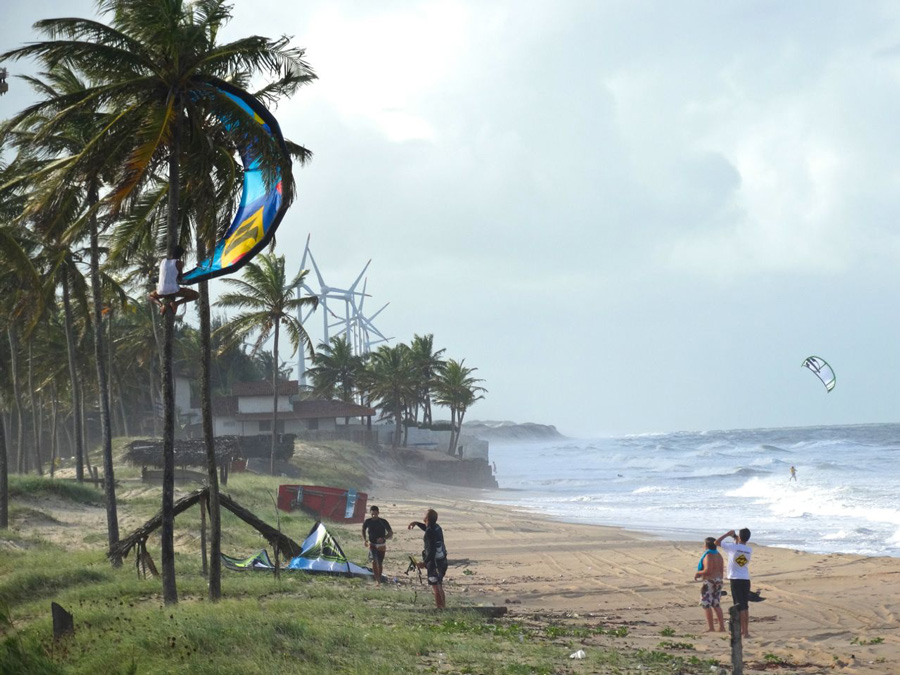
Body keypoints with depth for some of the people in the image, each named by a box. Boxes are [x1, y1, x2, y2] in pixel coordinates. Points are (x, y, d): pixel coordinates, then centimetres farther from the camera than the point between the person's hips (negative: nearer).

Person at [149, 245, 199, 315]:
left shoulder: (162, 261, 13)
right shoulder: (179, 263, 0)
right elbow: (180, 279, 9)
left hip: (162, 291, 3)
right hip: (174, 290, -3)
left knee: (151, 295, 37)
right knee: (196, 295, 12)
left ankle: (161, 304, 2)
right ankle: (176, 303, -9)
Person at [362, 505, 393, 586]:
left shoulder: (383, 522, -11)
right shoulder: (368, 522, -5)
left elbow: (391, 533, -6)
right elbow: (363, 530, 15)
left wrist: (384, 538, -24)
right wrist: (364, 539, 3)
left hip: (381, 545, 0)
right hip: (372, 544, 0)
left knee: (380, 563, 8)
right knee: (374, 561, -19)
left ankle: (379, 579, 29)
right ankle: (377, 580, -22)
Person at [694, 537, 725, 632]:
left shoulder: (708, 556, -16)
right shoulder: (718, 555, 10)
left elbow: (708, 570, -24)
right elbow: (721, 570, 14)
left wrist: (698, 573, -8)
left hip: (709, 582, -9)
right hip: (718, 581, 9)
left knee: (706, 605, -2)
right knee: (716, 605, 16)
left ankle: (711, 628, -4)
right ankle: (722, 627, 14)